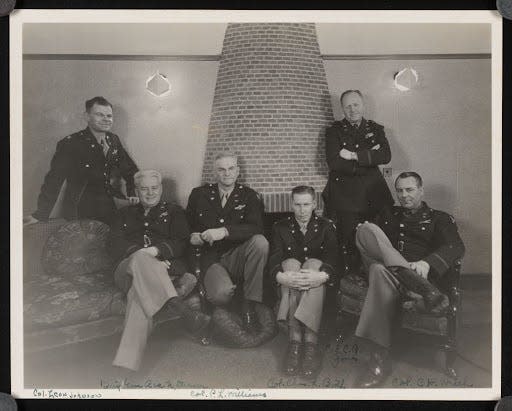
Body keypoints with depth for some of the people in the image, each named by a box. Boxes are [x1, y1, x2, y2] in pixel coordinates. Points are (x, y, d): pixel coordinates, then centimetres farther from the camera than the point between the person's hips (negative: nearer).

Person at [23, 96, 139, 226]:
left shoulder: (114, 141, 5)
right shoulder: (70, 143, -11)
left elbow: (130, 170, 17)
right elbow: (54, 180, -16)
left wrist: (132, 195, 4)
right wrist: (40, 215, -22)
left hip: (109, 211, 5)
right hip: (78, 216, -5)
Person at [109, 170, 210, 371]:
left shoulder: (173, 211, 24)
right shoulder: (125, 214, 29)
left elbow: (182, 243, 8)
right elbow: (116, 246, 11)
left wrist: (156, 250, -14)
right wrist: (142, 255, -10)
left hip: (166, 268, 0)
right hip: (128, 269, 1)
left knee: (139, 293, -37)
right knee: (140, 259, -39)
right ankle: (183, 310, -54)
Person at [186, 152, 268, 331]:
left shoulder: (249, 196, 7)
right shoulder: (199, 194, 11)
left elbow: (256, 228, -10)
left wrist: (225, 231, -23)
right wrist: (193, 237, -6)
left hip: (237, 258, 2)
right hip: (210, 259, -1)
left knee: (260, 242, -31)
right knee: (221, 294, -33)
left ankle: (249, 304, -16)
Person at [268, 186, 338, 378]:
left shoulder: (326, 226, 9)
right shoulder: (280, 227, 11)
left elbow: (333, 256, -8)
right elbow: (273, 258, -6)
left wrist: (323, 276, -31)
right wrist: (281, 276, -30)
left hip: (316, 284, 0)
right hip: (288, 284, 1)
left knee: (314, 263, -32)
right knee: (290, 263, -31)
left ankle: (310, 342, -43)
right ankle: (294, 341, -41)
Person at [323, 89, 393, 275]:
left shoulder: (376, 129, 16)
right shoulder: (334, 131, 9)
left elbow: (386, 156, -2)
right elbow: (334, 162, -8)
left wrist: (354, 156, -10)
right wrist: (369, 158, -7)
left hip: (373, 195, 2)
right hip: (345, 196, -2)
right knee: (349, 244, -7)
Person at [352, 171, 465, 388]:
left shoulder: (439, 219, 17)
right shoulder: (388, 215, 31)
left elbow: (455, 247, -2)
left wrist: (426, 263, -23)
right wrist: (366, 235, -2)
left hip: (420, 272, -3)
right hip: (387, 268, 4)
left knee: (381, 271, -39)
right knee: (367, 229, -24)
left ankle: (380, 359, -41)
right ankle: (424, 290, -39)